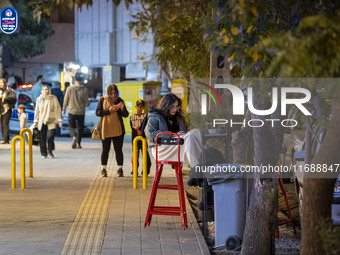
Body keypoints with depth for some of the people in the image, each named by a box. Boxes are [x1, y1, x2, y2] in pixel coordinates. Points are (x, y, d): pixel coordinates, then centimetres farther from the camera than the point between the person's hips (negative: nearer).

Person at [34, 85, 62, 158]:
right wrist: (35, 121, 13)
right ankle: (43, 153, 12)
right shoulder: (39, 99, 10)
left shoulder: (53, 98, 2)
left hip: (51, 121, -3)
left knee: (50, 136, -15)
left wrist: (59, 120, 0)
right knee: (42, 138, 1)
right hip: (41, 121, 3)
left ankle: (50, 151, 2)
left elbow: (57, 109, 3)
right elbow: (37, 110, 16)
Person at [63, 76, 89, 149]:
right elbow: (86, 101, -1)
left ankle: (74, 137, -20)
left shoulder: (70, 88, -6)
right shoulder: (84, 89, -6)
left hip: (72, 111, -1)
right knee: (80, 127, 14)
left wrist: (64, 109, 13)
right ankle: (78, 143, 15)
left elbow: (66, 100, -1)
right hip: (81, 112, 1)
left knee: (71, 126, 8)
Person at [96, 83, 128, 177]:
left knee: (118, 149, 2)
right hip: (105, 129, 0)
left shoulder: (119, 100, 3)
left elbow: (126, 115, 4)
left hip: (118, 129, 0)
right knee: (105, 149, 5)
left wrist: (122, 109, -17)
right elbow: (97, 112, -4)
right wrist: (109, 111, -16)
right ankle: (103, 170, 13)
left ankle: (120, 170, 8)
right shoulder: (102, 100, 2)